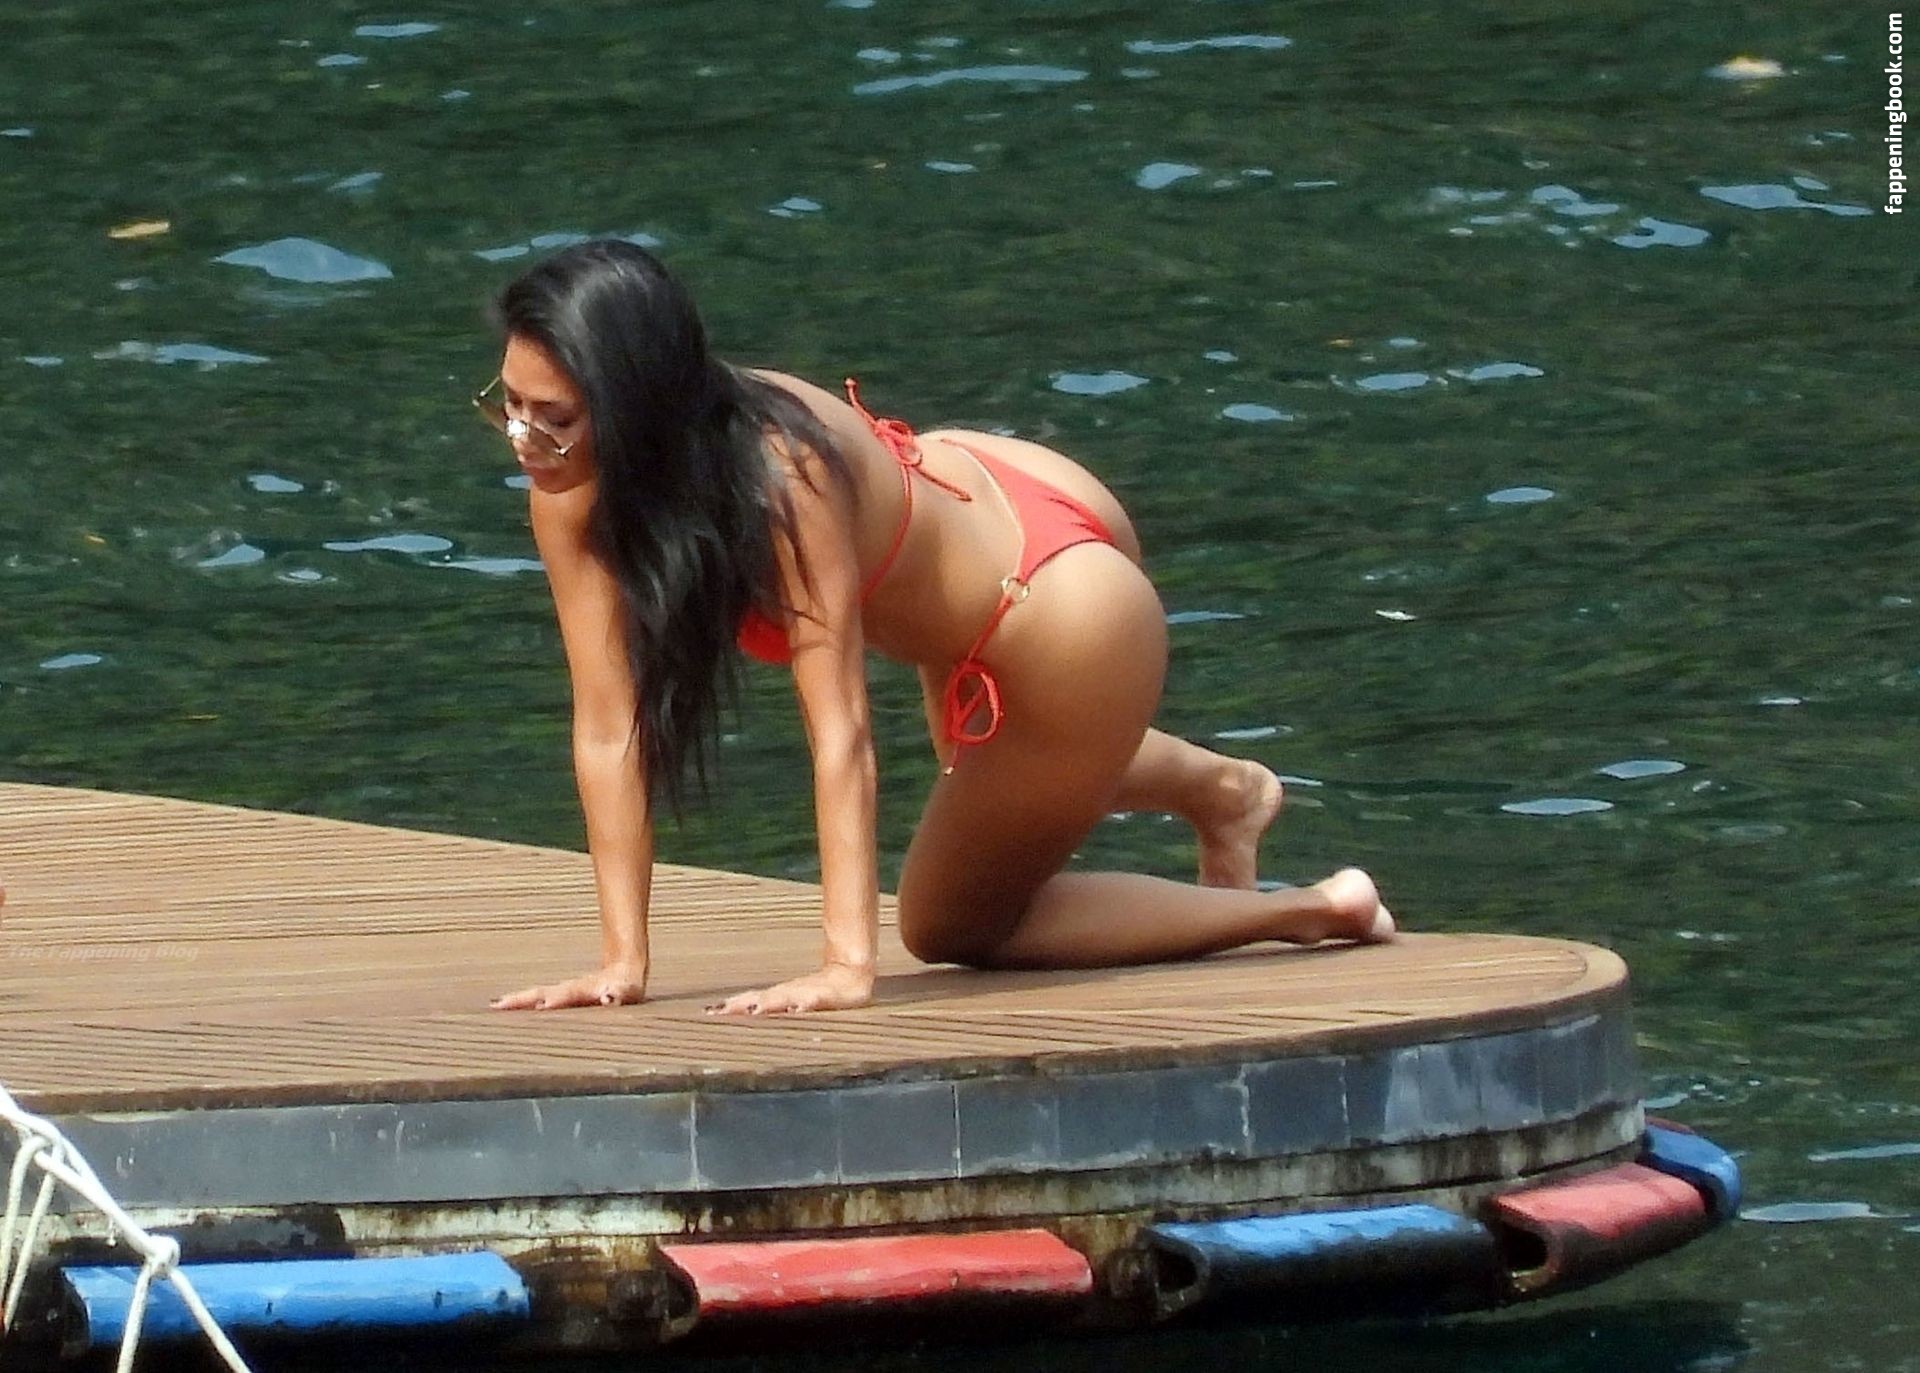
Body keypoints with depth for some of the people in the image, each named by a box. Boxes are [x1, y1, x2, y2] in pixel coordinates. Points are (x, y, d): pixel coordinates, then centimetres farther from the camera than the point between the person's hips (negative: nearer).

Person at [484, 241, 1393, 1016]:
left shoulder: (777, 472, -40)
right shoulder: (569, 492, -23)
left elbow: (838, 725, -39)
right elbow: (608, 726, -21)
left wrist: (848, 964, -43)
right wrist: (622, 960, -24)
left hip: (1068, 622, -7)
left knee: (950, 925, 8)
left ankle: (1308, 913, 14)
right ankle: (1223, 789, 58)